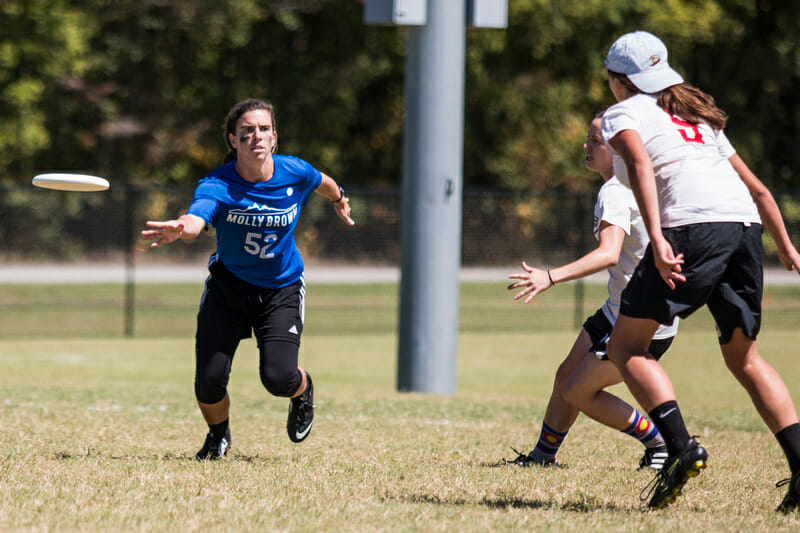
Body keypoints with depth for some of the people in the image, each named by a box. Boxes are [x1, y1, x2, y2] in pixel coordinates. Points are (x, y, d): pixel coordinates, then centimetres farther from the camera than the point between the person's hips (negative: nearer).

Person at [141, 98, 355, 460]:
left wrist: (339, 200, 33)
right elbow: (196, 219, -45)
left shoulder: (294, 173, -15)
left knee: (278, 378, -18)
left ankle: (304, 391, 23)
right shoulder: (217, 185, -23)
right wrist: (180, 228, -69)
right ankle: (218, 435, 25)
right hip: (228, 287, -1)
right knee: (209, 382, -11)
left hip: (282, 290, 1)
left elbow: (324, 183, 11)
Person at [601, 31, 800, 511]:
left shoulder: (623, 114, 12)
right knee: (744, 357, 19)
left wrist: (657, 239, -21)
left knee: (626, 346, 3)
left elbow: (640, 164, -10)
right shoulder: (699, 116, 32)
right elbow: (757, 189, 31)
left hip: (694, 226, -7)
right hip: (746, 225, 7)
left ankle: (681, 447, -18)